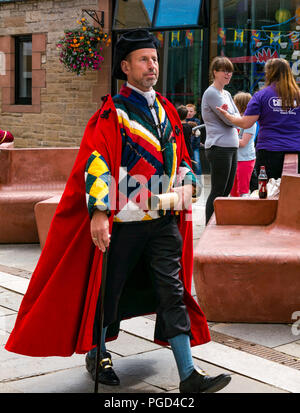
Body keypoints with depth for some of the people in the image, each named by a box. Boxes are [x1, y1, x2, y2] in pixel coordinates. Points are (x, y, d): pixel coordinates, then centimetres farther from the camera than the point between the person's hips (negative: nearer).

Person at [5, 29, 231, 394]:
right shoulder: (113, 112, -7)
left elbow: (180, 156, 19)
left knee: (172, 292, 3)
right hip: (124, 221, -5)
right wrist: (98, 211, -23)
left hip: (164, 220, 5)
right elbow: (96, 162, -14)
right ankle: (97, 354, 33)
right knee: (109, 290, 9)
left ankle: (188, 375, 6)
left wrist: (187, 183, -1)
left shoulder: (166, 110, 12)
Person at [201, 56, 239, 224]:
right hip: (219, 147, -9)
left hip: (231, 147, 9)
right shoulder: (211, 93, -10)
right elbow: (230, 120, -15)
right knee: (218, 191, -6)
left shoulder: (227, 94, 18)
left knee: (227, 190, 11)